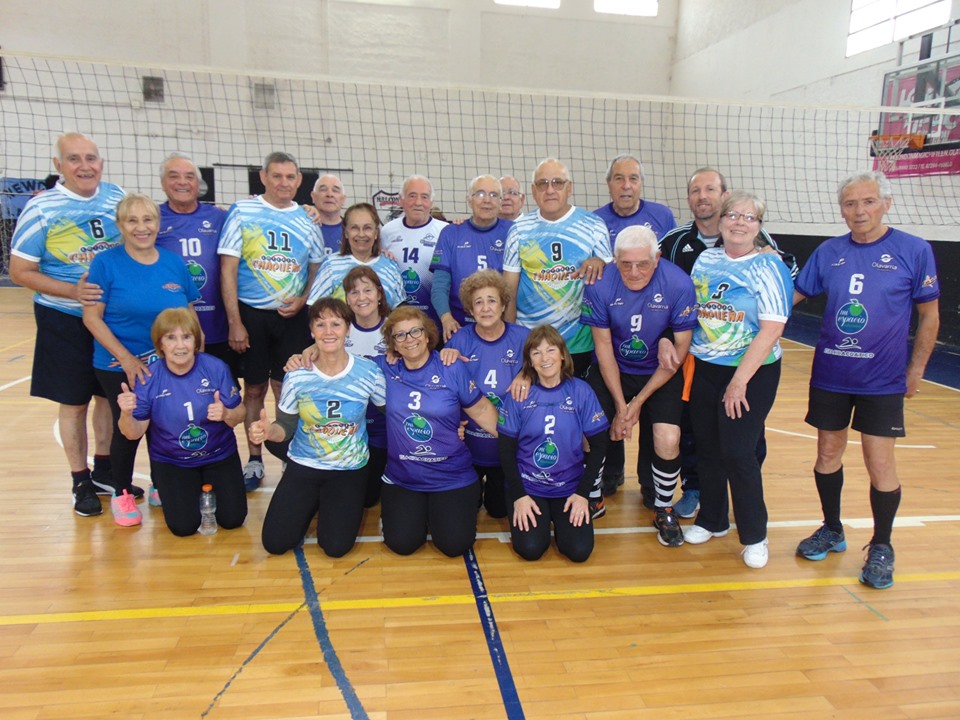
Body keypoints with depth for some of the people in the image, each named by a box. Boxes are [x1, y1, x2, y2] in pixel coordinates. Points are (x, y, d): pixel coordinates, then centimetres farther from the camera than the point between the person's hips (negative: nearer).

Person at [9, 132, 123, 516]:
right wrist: (73, 291, -23)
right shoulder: (40, 208, -12)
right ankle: (81, 483, 23)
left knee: (111, 396, 14)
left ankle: (104, 471, 32)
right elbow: (20, 271, -10)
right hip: (65, 320, -3)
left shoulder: (117, 196, -2)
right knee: (74, 402, 7)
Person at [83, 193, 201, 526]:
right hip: (119, 366, -3)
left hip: (169, 364, 3)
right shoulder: (106, 262, -7)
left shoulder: (174, 263, 3)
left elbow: (189, 313, 10)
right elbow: (91, 317, -8)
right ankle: (123, 493, 24)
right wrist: (126, 358, -15)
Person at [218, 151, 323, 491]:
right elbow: (228, 269, -5)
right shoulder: (242, 211, -3)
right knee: (254, 388, 8)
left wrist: (303, 300, -5)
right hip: (251, 313, -1)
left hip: (293, 316, 2)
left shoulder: (306, 220, 5)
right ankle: (254, 460, 21)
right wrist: (234, 322, -9)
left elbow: (317, 267, 14)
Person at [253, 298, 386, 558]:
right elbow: (286, 427, -3)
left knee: (336, 546, -12)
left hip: (350, 470, -1)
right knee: (274, 542, -6)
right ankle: (312, 503, 25)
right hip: (303, 466, 1)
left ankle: (342, 505, 23)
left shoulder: (368, 372, -13)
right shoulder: (297, 376, -11)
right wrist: (268, 431, -25)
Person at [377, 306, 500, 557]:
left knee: (455, 545, -7)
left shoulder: (452, 369, -7)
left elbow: (481, 410, -1)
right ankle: (418, 509, 25)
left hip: (452, 477, -1)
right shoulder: (384, 369, -3)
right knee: (401, 543, -8)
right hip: (402, 477, 2)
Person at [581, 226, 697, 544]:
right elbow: (604, 346, -9)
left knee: (668, 441, -18)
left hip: (661, 374, -1)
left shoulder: (679, 284, -19)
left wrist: (639, 401, -12)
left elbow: (681, 347, -11)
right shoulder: (600, 285, -17)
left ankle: (664, 509, 11)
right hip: (612, 371, 1)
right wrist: (620, 406, -11)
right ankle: (608, 477, 18)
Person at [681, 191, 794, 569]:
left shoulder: (769, 267, -10)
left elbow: (771, 329, -16)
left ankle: (754, 536, 15)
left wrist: (740, 380, -18)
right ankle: (712, 520, 31)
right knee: (707, 449, 11)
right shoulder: (706, 260, 6)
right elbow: (689, 311, 14)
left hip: (751, 374, -5)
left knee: (737, 453, -4)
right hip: (703, 369, 5)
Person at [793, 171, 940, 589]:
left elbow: (930, 315, 0)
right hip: (829, 375, 3)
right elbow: (793, 295, 10)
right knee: (828, 455, 12)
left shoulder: (914, 251, -5)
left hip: (883, 380, -3)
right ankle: (832, 531, 33)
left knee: (880, 465, 0)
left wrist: (916, 370, -1)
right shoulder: (828, 252, 3)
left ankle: (881, 548, 21)